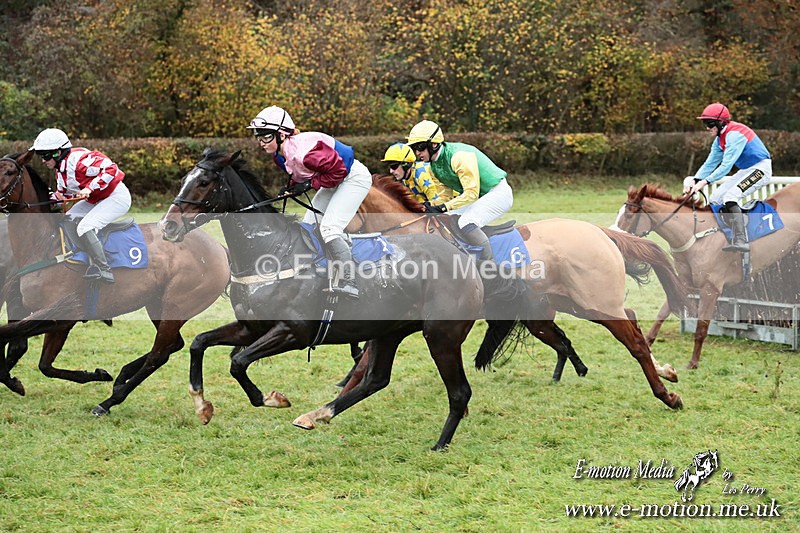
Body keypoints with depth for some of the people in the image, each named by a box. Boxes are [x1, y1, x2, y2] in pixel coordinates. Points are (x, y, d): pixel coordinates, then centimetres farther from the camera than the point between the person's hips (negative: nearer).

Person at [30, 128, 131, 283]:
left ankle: (105, 271, -20)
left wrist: (89, 188, -33)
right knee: (68, 220, 9)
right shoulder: (60, 169, 7)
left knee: (85, 228, -24)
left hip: (117, 197, -11)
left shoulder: (78, 159, -25)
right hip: (97, 199, 11)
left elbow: (110, 168, -31)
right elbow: (63, 193, 21)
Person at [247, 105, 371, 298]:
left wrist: (309, 184, -25)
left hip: (353, 178, -10)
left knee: (329, 228, -22)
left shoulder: (302, 151, -34)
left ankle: (351, 283, -18)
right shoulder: (279, 154, -4)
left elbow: (338, 170, -27)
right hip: (334, 181, 11)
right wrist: (292, 186, -8)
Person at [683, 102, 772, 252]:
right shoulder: (719, 139, 7)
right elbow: (710, 163, 7)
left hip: (760, 169, -10)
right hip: (746, 171, 10)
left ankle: (741, 242, -31)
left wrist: (704, 182, -32)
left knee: (730, 197, -26)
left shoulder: (734, 135, -24)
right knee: (715, 200, 5)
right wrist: (695, 180, -10)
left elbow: (726, 165, -29)